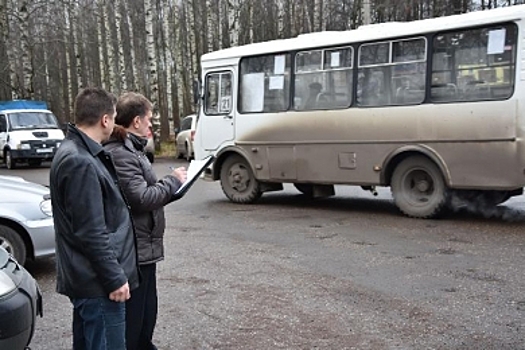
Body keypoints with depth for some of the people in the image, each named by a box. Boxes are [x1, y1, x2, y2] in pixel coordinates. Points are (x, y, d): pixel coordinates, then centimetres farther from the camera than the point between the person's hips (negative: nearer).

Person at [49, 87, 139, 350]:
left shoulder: (79, 153, 10)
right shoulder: (80, 163, -22)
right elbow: (91, 233, -23)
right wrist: (115, 278, -18)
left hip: (88, 278, 10)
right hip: (98, 282, -10)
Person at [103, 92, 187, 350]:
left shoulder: (129, 149, 13)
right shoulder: (120, 154, -19)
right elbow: (142, 198, -23)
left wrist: (169, 187, 3)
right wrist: (173, 181, -12)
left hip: (142, 246, 10)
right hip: (134, 248, -10)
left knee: (146, 310, 22)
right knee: (132, 315, 2)